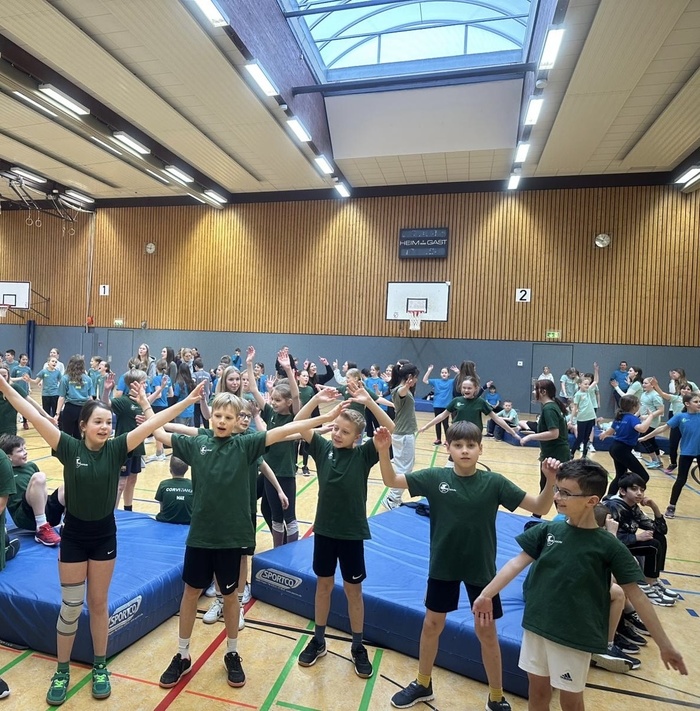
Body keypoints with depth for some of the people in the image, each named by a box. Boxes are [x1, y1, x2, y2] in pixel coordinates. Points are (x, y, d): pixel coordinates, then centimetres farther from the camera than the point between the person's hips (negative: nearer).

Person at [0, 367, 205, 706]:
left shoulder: (116, 449, -11)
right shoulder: (69, 448, -13)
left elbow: (151, 424, -19)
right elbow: (34, 416, -20)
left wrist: (188, 400, -25)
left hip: (104, 535, 1)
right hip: (73, 535, -1)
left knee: (98, 604, 15)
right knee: (70, 606, 10)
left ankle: (100, 667, 33)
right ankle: (61, 672, 32)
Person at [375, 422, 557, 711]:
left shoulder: (494, 482, -14)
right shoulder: (435, 478, -13)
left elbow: (539, 508, -13)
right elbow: (391, 480, -11)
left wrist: (550, 481, -31)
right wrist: (383, 450, -28)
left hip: (481, 568, -1)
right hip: (443, 565, 1)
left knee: (486, 632, 15)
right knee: (431, 625, 18)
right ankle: (423, 684, 43)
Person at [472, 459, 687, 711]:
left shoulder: (608, 546, -13)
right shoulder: (547, 530, -6)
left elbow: (635, 595, -6)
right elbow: (518, 562, -5)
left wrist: (664, 645, -3)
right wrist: (486, 594, -9)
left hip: (574, 635, -3)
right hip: (537, 624, 3)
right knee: (537, 687, 19)